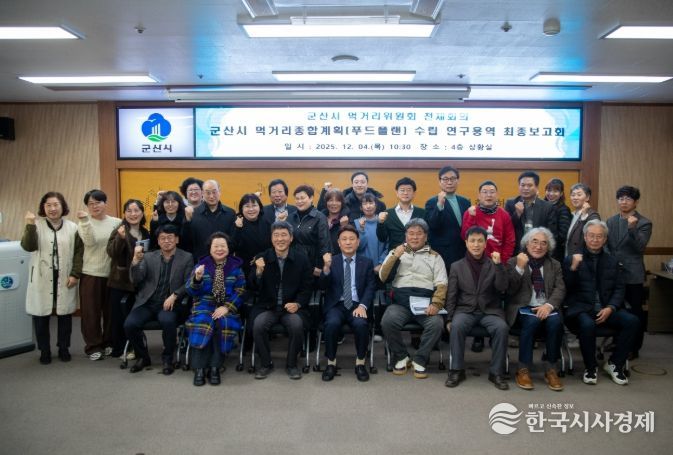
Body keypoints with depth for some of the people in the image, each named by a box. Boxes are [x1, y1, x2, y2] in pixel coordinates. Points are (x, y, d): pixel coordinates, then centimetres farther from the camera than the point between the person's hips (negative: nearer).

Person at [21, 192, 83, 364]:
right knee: (41, 315, 6)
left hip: (65, 279, 1)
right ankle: (44, 350, 22)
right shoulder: (37, 225, 0)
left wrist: (75, 274, -5)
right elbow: (28, 247, -12)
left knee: (65, 314, 8)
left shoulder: (72, 227, 2)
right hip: (42, 279, 0)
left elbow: (79, 252, 2)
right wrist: (30, 226, -25)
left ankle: (64, 348, 25)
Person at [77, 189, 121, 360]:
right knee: (91, 312, 3)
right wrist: (85, 221, -26)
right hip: (91, 273, -1)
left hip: (112, 273, 1)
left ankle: (109, 343, 25)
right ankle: (93, 346, 15)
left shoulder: (116, 223, 2)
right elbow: (90, 242, -18)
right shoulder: (84, 223, -1)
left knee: (111, 311, 9)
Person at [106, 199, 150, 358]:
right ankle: (119, 349, 11)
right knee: (119, 316, 0)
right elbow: (111, 252, -21)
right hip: (120, 281, -5)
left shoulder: (145, 233, 10)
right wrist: (120, 238, -35)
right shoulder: (119, 231, -6)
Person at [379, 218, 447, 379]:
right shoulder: (397, 252, 20)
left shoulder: (435, 256, 17)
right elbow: (383, 277, 8)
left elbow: (441, 284, 5)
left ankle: (419, 360, -8)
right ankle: (401, 357, -4)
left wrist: (435, 304, -13)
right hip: (400, 302, 0)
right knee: (388, 321, -30)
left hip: (425, 302, 0)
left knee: (437, 324, -30)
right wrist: (395, 256, -5)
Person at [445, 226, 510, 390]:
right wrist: (449, 319, -3)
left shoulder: (494, 265, 10)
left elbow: (502, 288, -5)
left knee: (502, 327, -30)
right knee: (457, 326, -32)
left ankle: (496, 372, -15)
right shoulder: (456, 266, 9)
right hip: (466, 310, 0)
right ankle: (457, 370, -18)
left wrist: (499, 265, -16)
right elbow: (451, 295, 7)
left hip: (490, 311, 0)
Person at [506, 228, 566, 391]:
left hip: (546, 308, 2)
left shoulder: (555, 265, 17)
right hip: (523, 308, -2)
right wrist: (520, 267, -15)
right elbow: (510, 290, -3)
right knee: (533, 320, -34)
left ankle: (551, 370, -16)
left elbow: (560, 289, 3)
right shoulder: (514, 262, 9)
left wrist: (549, 305, -17)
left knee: (555, 320, -31)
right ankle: (523, 369, -20)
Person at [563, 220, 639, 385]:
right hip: (581, 308, -4)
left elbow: (619, 289, 11)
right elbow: (566, 289, -1)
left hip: (606, 308, 4)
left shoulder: (612, 262, 18)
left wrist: (610, 308, -7)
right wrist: (573, 268, -17)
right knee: (588, 325, -35)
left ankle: (614, 364, -2)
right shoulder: (571, 260, 7)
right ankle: (590, 367, -10)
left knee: (632, 321, -23)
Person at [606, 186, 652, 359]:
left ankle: (634, 348, 13)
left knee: (635, 311, 3)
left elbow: (640, 248, -17)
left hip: (632, 274, -5)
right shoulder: (611, 221, 9)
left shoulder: (644, 223, -5)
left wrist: (632, 228, -28)